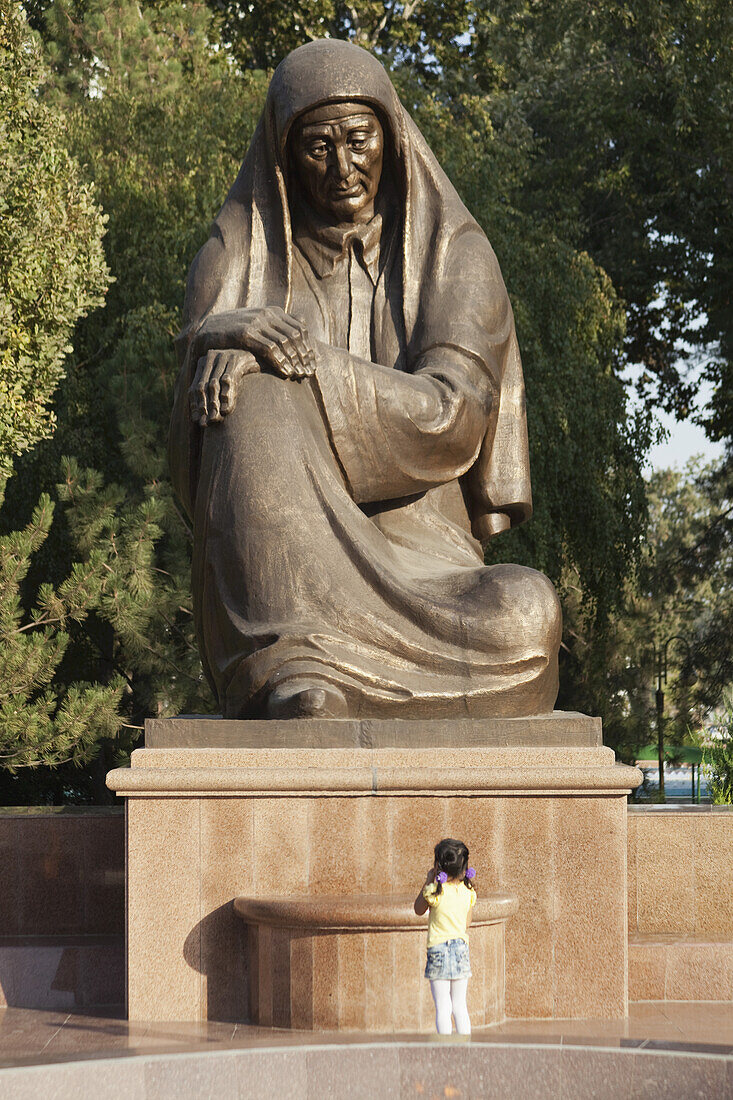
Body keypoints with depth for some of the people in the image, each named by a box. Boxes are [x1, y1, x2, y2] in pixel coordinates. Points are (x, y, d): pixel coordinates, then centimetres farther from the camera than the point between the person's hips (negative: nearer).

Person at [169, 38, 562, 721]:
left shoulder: (456, 254, 9)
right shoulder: (236, 259, 10)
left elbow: (452, 415, -8)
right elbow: (195, 447, -3)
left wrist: (300, 358, -19)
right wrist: (221, 342, -25)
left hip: (418, 564, 0)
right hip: (276, 574, 0)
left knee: (525, 614, -34)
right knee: (257, 397, -32)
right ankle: (294, 671, -45)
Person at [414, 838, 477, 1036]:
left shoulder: (434, 892, -13)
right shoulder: (468, 891, -1)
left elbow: (418, 910, 6)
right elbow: (466, 924, 10)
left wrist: (428, 881, 7)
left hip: (438, 949, -4)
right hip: (461, 948, 4)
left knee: (443, 1007, 0)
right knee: (460, 1006, 11)